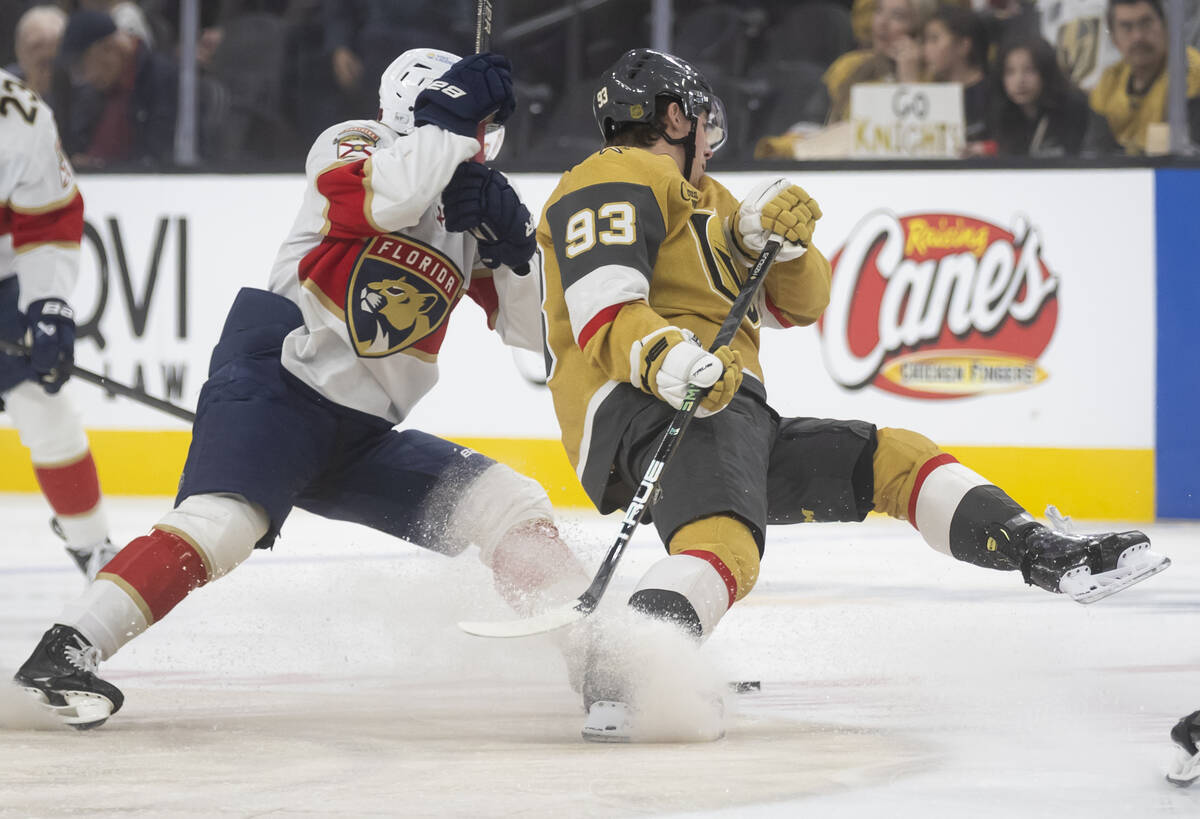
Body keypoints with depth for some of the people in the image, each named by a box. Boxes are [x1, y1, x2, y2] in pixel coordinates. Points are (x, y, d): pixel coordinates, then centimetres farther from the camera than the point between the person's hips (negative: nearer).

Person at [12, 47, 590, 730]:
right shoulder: (351, 147, -2)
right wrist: (454, 115, -20)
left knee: (512, 507, 0)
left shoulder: (468, 206, 15)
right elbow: (382, 198, -27)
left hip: (362, 433, 7)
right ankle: (66, 652, -34)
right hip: (273, 385, -7)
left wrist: (513, 243, -4)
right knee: (226, 521, -30)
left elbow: (532, 326, 12)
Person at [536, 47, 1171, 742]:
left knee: (893, 458, 12)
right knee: (727, 549, -36)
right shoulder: (616, 185, 0)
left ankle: (1049, 555, 7)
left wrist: (773, 236, 3)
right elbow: (602, 318, -15)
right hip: (645, 407, -10)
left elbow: (798, 304, 23)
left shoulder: (703, 202, 31)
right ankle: (617, 683, -57)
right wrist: (668, 360, -34)